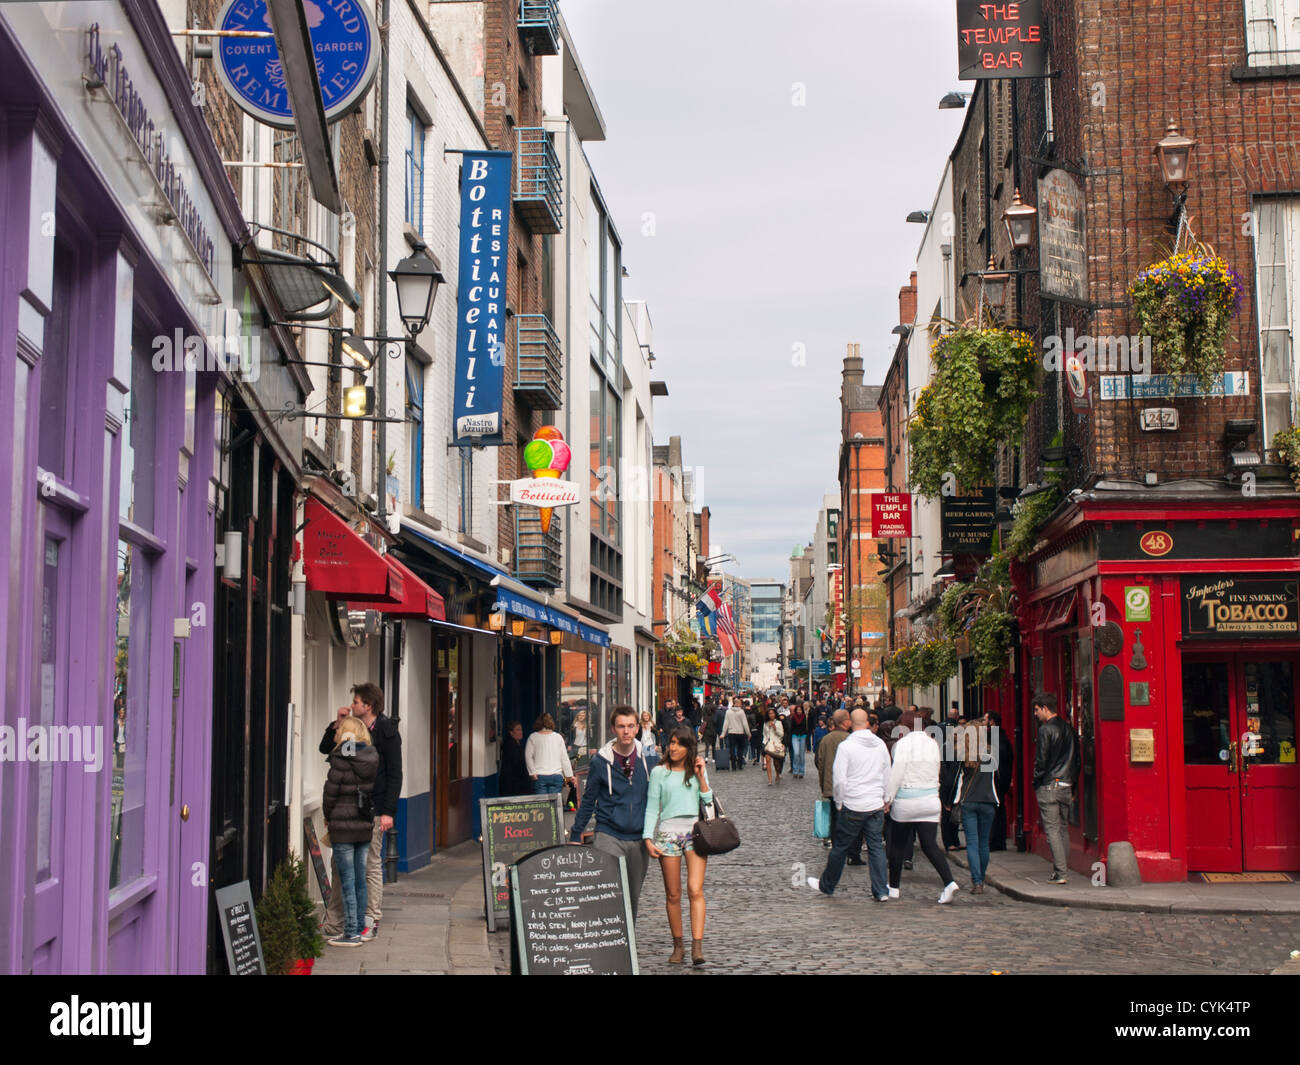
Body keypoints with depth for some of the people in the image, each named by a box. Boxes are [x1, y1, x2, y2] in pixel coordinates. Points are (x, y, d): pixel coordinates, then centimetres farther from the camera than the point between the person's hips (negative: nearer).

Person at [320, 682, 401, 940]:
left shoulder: (386, 732, -6)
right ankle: (333, 923, 11)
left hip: (372, 810, -6)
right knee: (339, 864, 6)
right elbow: (325, 749, 21)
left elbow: (394, 774, -8)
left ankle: (371, 922, 6)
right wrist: (337, 724, 5)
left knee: (371, 865, 0)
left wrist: (388, 812, -14)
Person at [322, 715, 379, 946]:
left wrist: (328, 815, 6)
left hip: (343, 825, -6)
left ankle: (351, 933, -1)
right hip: (365, 825, 6)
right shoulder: (371, 757, 5)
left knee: (347, 880, -2)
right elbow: (372, 787, 7)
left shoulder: (341, 758, -13)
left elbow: (331, 789, -9)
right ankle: (359, 928, 19)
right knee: (360, 879, 13)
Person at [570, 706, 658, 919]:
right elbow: (589, 800, 6)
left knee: (633, 895, 11)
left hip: (639, 838, 3)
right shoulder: (600, 761, -3)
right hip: (608, 835, -3)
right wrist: (575, 835, 6)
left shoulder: (650, 759, 3)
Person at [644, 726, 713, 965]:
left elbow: (708, 801, 5)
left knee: (695, 890, -13)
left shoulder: (697, 770, 12)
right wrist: (648, 838, -3)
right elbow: (651, 808, 6)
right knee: (673, 894, 3)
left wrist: (700, 776, -2)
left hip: (695, 830, 0)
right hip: (668, 831, 0)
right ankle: (678, 946, 13)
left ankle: (697, 946, -17)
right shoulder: (659, 772, 6)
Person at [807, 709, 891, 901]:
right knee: (876, 847, 8)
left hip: (853, 806, -4)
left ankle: (826, 885, 23)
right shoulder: (880, 745, 4)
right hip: (876, 806, 4)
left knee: (840, 847, 8)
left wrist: (839, 801, 2)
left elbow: (839, 779, -12)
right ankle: (881, 891, 4)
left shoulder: (846, 746, -11)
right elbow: (887, 776, 12)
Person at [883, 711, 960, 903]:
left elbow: (896, 773, -12)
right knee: (930, 845, 2)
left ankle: (893, 887, 20)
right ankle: (949, 882, -16)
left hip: (906, 800, -5)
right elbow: (935, 771, 13)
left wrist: (887, 798, -6)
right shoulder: (932, 743, 8)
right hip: (930, 799, 5)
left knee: (897, 845, 10)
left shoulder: (903, 743, -9)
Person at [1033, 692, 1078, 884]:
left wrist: (1036, 782, -1)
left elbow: (1041, 759, -13)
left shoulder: (1046, 729, -11)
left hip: (1049, 786, -7)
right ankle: (1063, 870, 14)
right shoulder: (1068, 729, 11)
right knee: (1064, 828, 12)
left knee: (1052, 830, -5)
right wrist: (1071, 781, 17)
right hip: (1066, 786, 7)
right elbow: (1076, 758, 13)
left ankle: (1059, 873, -10)